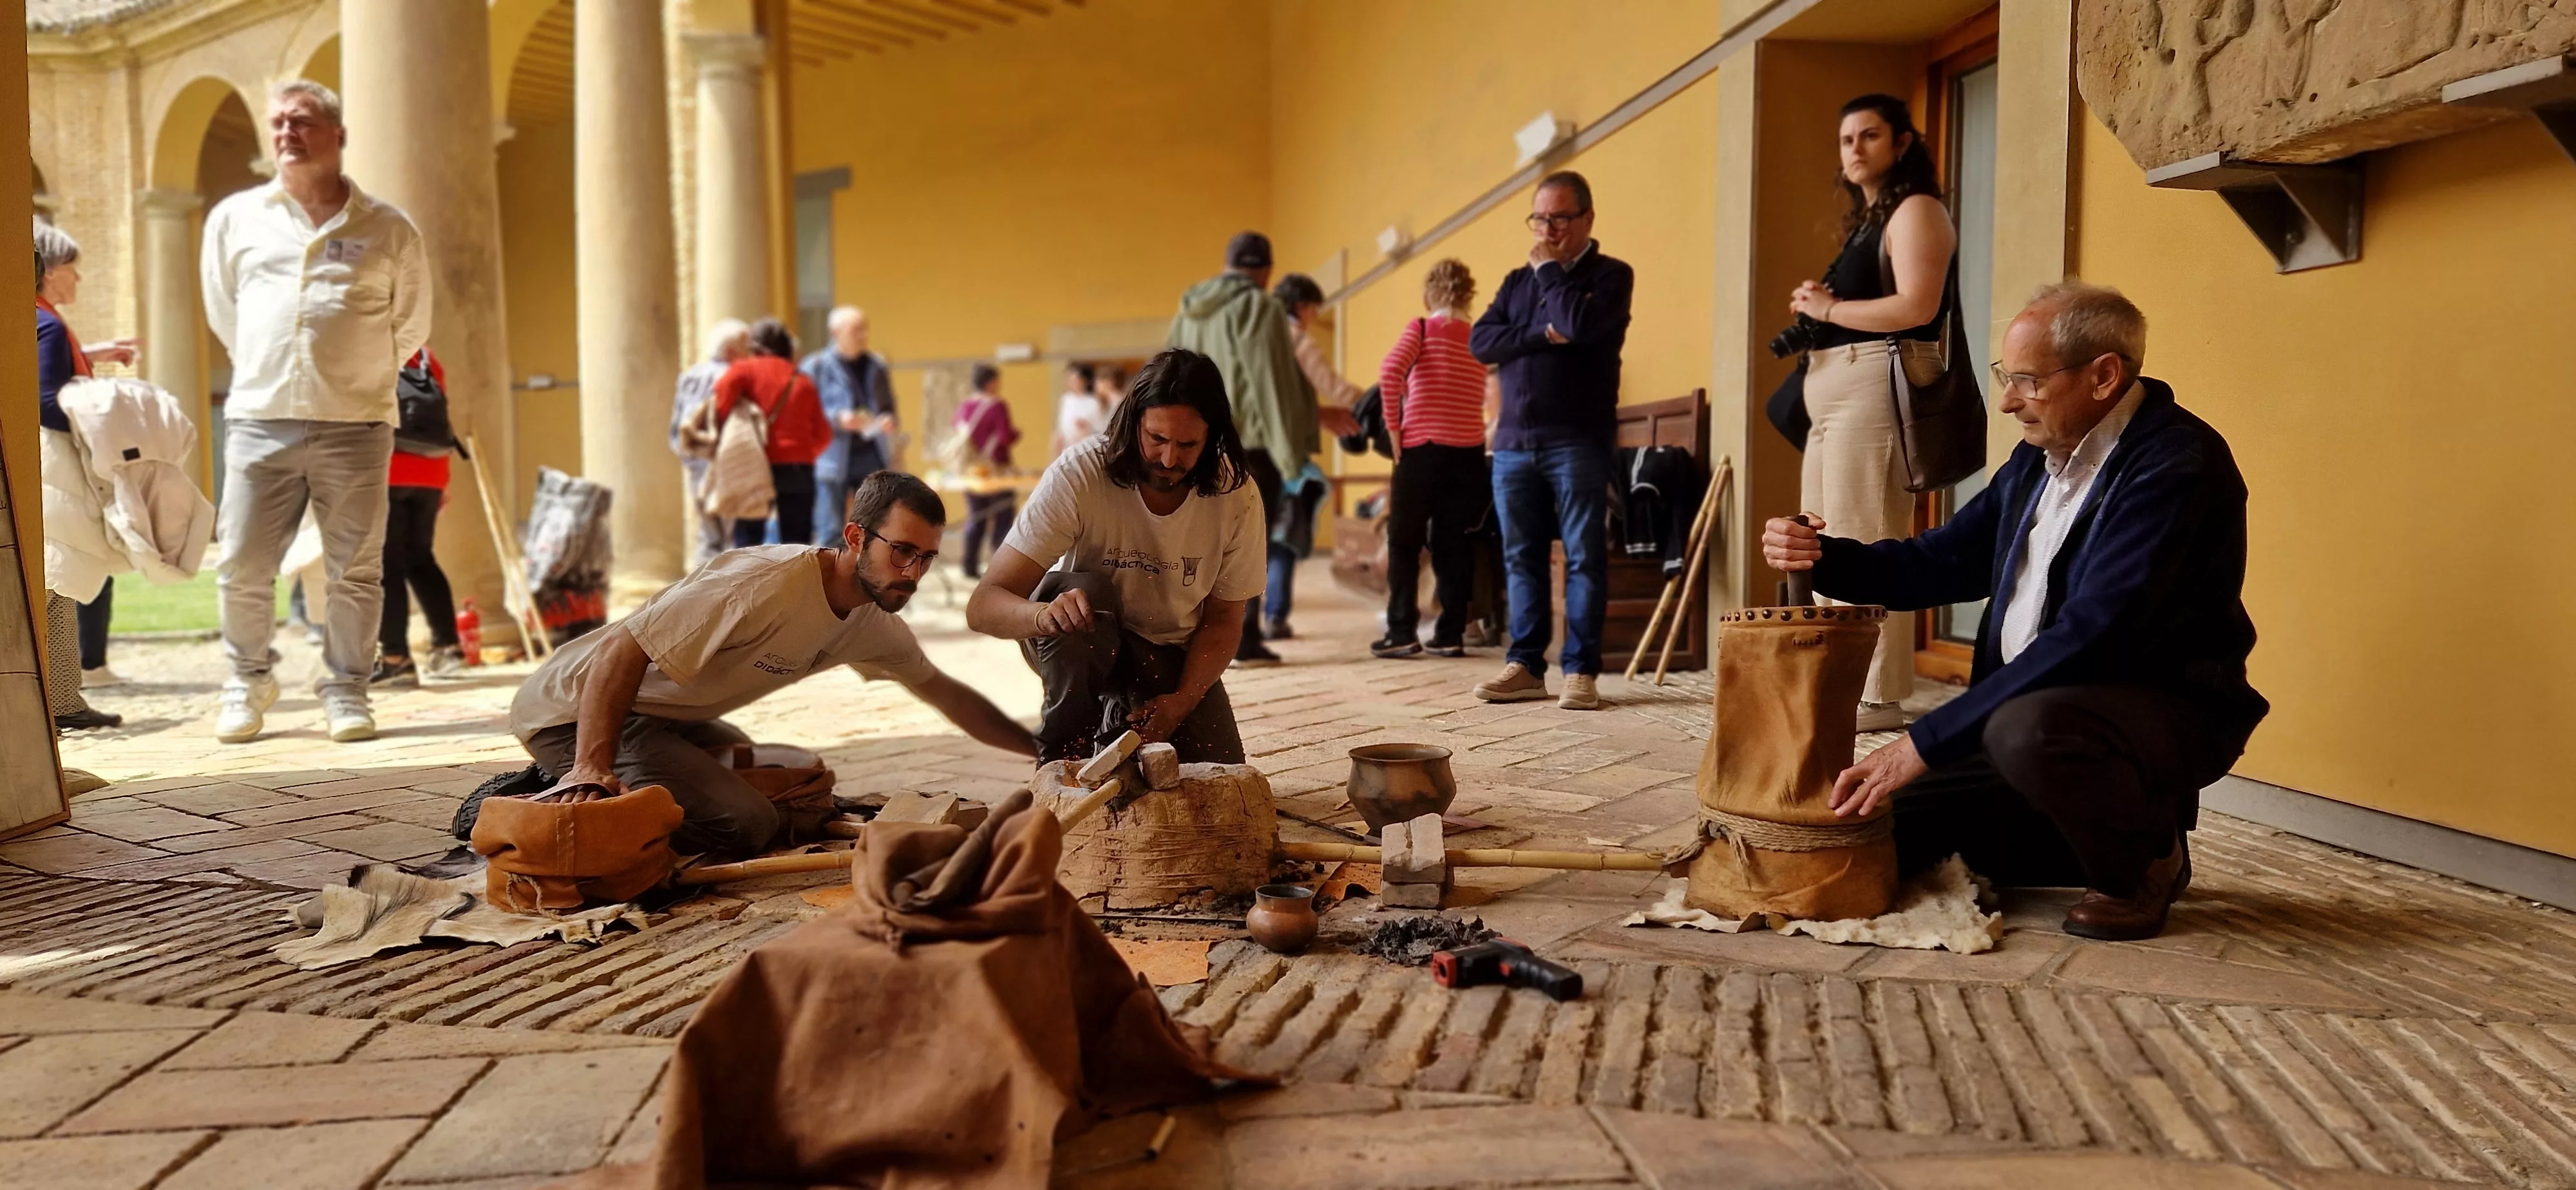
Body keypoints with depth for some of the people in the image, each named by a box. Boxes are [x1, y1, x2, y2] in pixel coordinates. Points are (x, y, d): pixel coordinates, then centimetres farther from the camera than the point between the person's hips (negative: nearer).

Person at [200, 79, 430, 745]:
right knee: (241, 566, 2)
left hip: (356, 426, -1)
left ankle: (345, 689, 16)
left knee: (355, 570, 1)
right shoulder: (235, 219, 9)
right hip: (259, 420, 2)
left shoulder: (388, 229, 4)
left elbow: (411, 326, 14)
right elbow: (223, 315, 22)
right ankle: (249, 680, 23)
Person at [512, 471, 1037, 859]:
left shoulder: (876, 624, -1)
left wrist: (1042, 751, 11)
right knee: (746, 823, -23)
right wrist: (593, 768, -40)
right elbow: (621, 650, -31)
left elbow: (945, 693, 15)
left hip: (668, 714, 9)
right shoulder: (766, 587, -29)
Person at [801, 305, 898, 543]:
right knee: (830, 532, -2)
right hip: (833, 459, -4)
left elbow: (889, 405, 20)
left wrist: (889, 421, -3)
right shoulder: (815, 367, -2)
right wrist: (837, 419, -19)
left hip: (873, 455, 4)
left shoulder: (877, 365, 12)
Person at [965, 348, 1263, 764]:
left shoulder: (1237, 495, -18)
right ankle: (1063, 749, -15)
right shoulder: (1078, 476, -27)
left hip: (1171, 652, 3)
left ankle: (1123, 716, 15)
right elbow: (983, 606, -31)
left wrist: (1181, 702, -22)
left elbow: (1223, 619, -6)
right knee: (1082, 590, -36)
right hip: (1078, 642, -2)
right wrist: (1043, 613, -54)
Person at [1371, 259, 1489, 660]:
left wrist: (1393, 427, -8)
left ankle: (1403, 633, 2)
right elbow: (1484, 398, 7)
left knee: (1404, 542, 5)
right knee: (1453, 544, 9)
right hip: (1468, 451, 4)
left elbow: (1390, 373, -17)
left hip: (1422, 447, -3)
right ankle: (1451, 634, 9)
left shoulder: (1422, 329, -2)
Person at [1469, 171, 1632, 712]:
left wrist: (1549, 269, -5)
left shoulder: (1611, 275, 2)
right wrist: (1542, 334, -10)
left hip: (1578, 443, -5)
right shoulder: (1517, 281, 17)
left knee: (1584, 557, -4)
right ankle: (1526, 664, 12)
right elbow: (1480, 341, 3)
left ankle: (1580, 669, -1)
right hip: (1513, 442, 5)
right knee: (1521, 558, 6)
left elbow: (1580, 323, -18)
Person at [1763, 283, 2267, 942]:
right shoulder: (2039, 457, 6)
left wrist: (1926, 742, -31)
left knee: (2028, 728, -39)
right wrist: (1823, 558, -8)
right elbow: (1946, 561, 13)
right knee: (1880, 824, 1)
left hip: (2166, 709, -8)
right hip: (2025, 701, 8)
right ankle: (2103, 840, 17)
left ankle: (2146, 862, -7)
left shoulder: (2178, 466, -21)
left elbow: (2091, 636, -30)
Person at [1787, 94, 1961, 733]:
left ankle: (1878, 697, -8)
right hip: (1835, 393, 10)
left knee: (1866, 547, -11)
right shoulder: (1867, 220, 25)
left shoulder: (1915, 210, -4)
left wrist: (1828, 308, -7)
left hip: (1877, 386, -10)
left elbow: (1917, 306, -17)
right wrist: (1814, 310, 6)